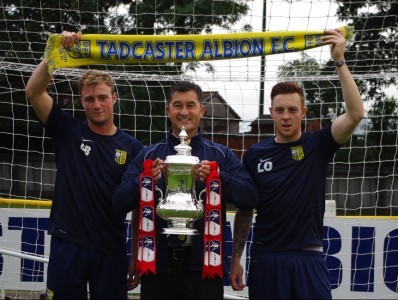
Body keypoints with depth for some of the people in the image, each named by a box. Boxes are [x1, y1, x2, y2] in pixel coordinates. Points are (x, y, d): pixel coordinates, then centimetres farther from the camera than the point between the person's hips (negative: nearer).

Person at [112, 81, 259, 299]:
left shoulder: (222, 156, 7)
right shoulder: (147, 156, 10)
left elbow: (250, 198, -3)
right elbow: (119, 203, 2)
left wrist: (218, 177, -19)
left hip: (205, 265, -1)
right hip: (158, 265, 1)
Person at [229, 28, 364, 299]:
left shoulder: (318, 145, 1)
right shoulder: (255, 154, 4)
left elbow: (356, 114, -14)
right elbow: (245, 210, 9)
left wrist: (340, 61, -18)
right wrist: (236, 258, 4)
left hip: (309, 258, -1)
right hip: (266, 258, 1)